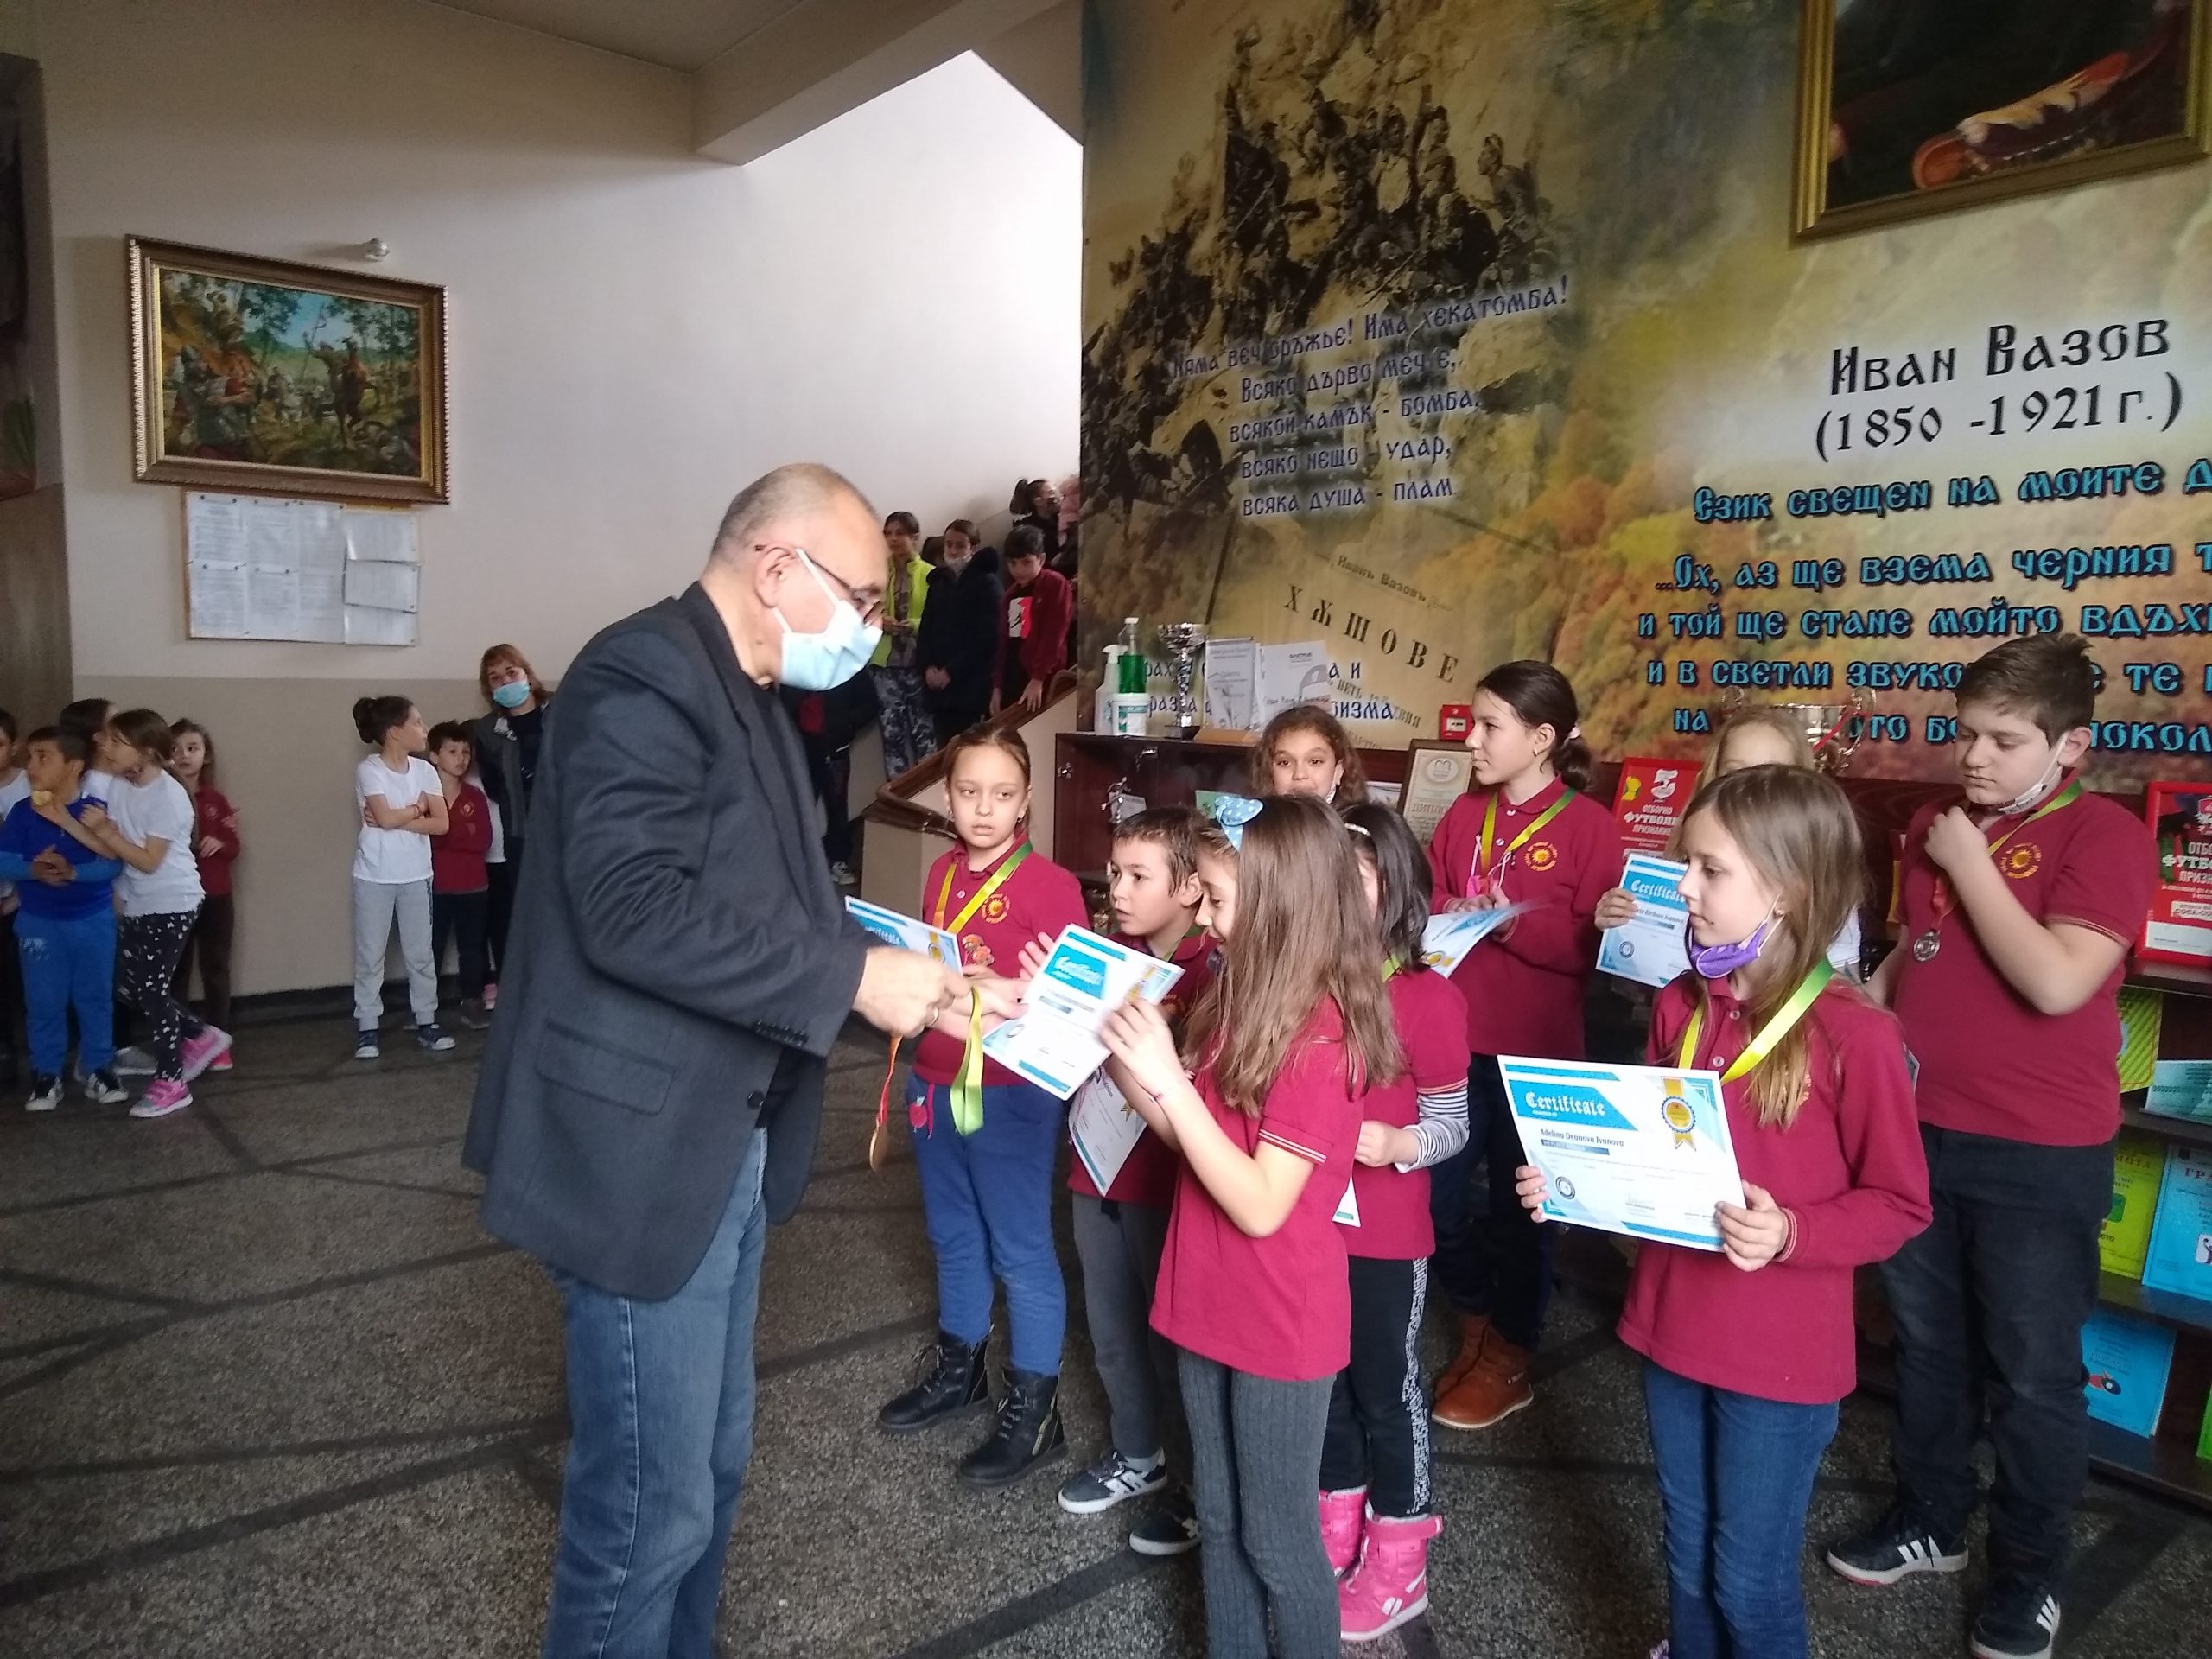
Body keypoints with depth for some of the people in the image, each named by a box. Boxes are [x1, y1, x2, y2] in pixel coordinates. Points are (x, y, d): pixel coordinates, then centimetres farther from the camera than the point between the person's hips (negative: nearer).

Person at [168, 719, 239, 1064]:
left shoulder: (217, 800, 4)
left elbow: (233, 848, 6)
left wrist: (220, 843, -16)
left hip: (216, 898, 2)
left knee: (216, 970, 9)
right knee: (175, 971, 4)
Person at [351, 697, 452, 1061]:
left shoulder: (424, 770, 2)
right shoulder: (368, 769, -10)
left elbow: (441, 824, -4)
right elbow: (386, 818, -20)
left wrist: (399, 818, -13)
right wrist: (418, 806, -6)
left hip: (416, 875, 4)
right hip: (375, 877, -4)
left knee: (420, 954, 9)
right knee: (370, 956, 5)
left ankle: (426, 1023, 17)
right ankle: (366, 1029, 13)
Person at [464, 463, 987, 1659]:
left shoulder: (749, 701, 14)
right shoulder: (645, 675, -17)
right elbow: (636, 909, -28)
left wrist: (916, 975, 4)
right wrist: (854, 977, -24)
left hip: (725, 1140, 10)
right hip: (645, 1152, -10)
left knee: (710, 1463, 21)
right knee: (650, 1497, 3)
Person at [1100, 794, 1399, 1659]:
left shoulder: (1320, 1033, -24)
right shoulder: (1243, 1002, 1)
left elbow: (1261, 1206, -25)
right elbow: (1191, 1136, 6)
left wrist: (1169, 1079, -28)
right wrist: (1119, 1046, -5)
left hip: (1282, 1323, -8)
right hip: (1211, 1305, 8)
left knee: (1277, 1537, 11)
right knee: (1218, 1520, 22)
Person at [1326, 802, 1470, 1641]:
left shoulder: (1429, 998, -17)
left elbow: (1452, 1124, -11)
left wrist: (1397, 1145, -29)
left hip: (1385, 1237, -5)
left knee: (1386, 1388, 12)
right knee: (1325, 1377, 21)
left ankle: (1397, 1561, 31)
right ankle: (1338, 1528, 42)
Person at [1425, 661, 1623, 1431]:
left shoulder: (1588, 825, -9)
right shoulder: (1463, 815, 6)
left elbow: (1592, 947, -13)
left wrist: (1512, 921, -22)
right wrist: (1450, 918, -11)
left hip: (1535, 1051, -5)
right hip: (1454, 1038, 5)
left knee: (1520, 1206, 9)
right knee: (1432, 1196, 11)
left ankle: (1509, 1361, 29)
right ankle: (1476, 1330, 36)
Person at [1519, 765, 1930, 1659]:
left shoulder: (1852, 1034, -19)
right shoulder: (1680, 1006, -1)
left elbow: (1899, 1205, -11)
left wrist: (1790, 1234, -26)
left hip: (1782, 1354, -5)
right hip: (1671, 1326, 5)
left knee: (1750, 1579, 12)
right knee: (1687, 1553, 23)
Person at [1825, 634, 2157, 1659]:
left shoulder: (2105, 836, -13)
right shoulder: (1935, 826, 5)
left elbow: (2055, 982, -25)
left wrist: (1970, 865, -18)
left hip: (2040, 1157, -6)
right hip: (1919, 1131, 6)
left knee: (2032, 1374, 10)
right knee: (1927, 1347, 20)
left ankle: (2029, 1576, 29)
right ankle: (1929, 1519, 39)